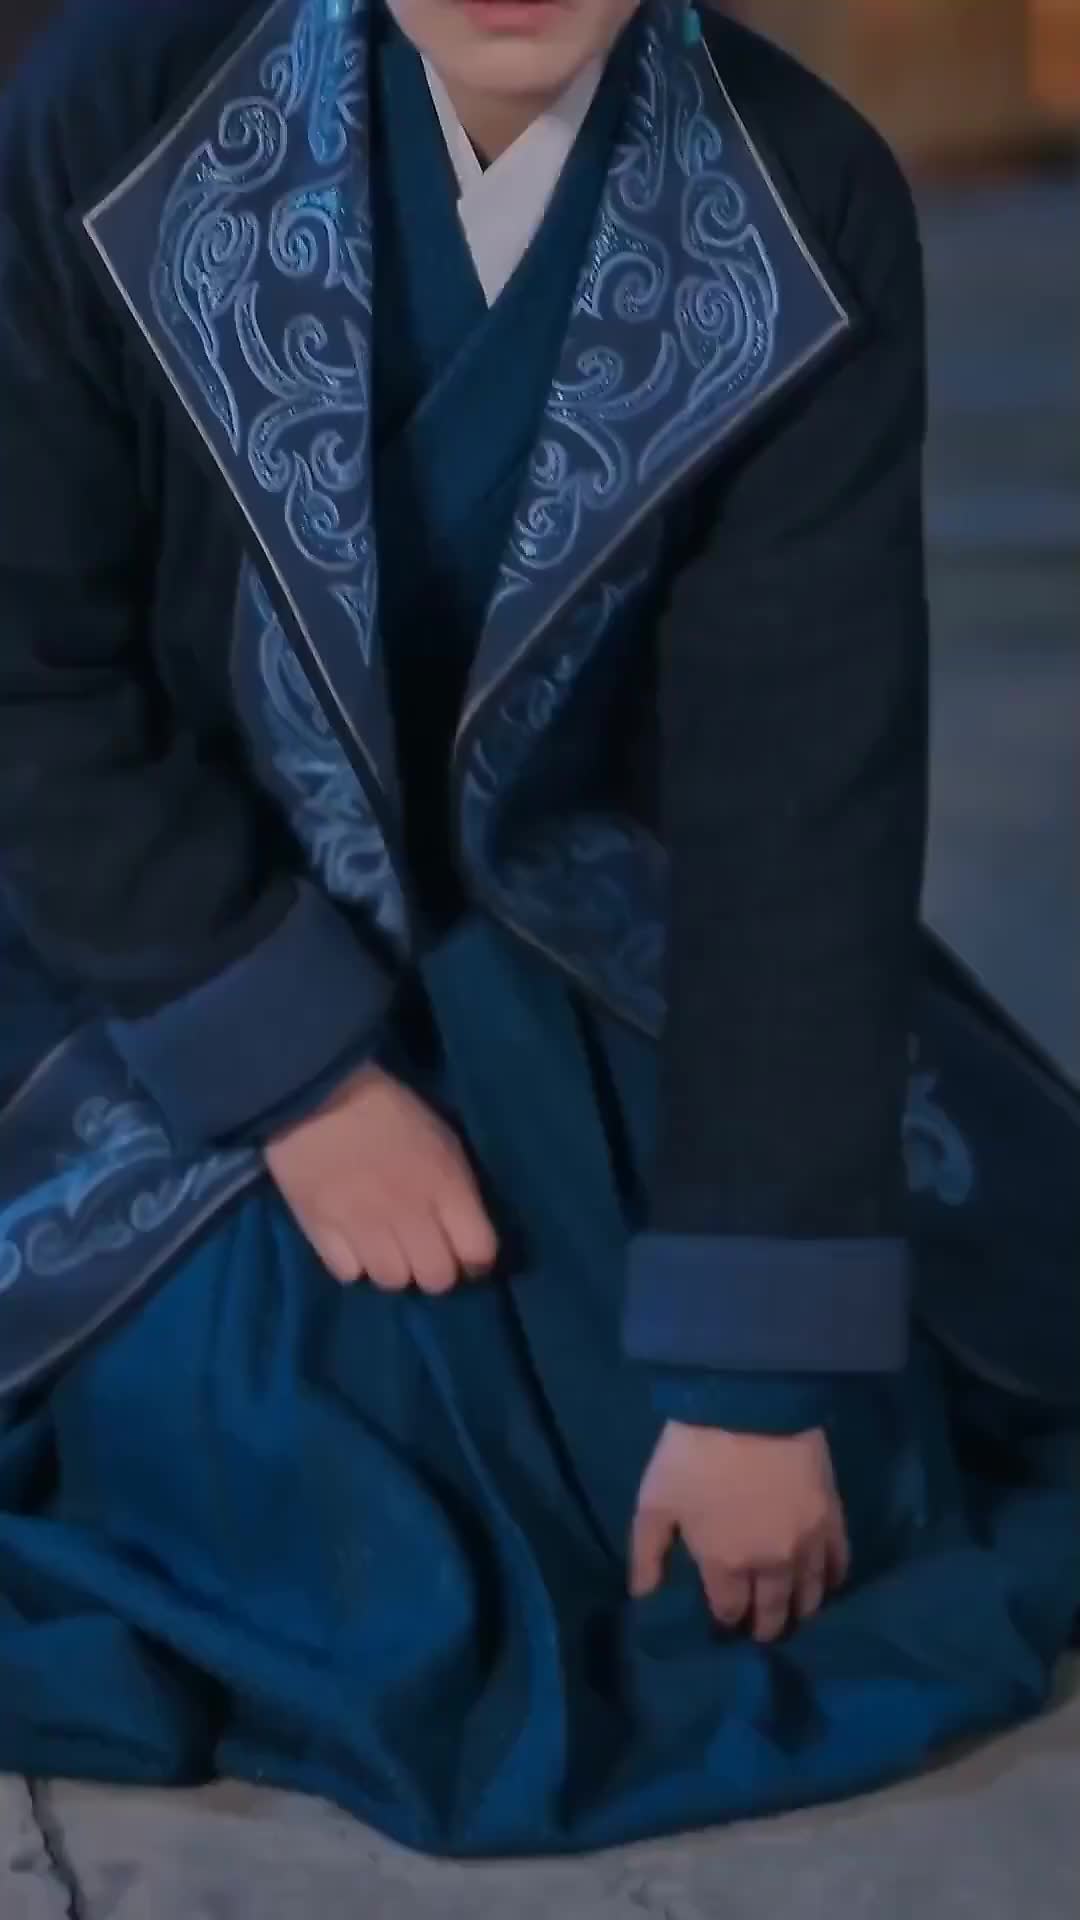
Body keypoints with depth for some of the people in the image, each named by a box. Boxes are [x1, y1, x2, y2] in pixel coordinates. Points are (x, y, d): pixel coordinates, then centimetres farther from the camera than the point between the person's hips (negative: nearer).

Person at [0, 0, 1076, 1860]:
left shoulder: (808, 212, -19)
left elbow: (807, 798, -21)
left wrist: (764, 1367, -23)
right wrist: (301, 1076, -20)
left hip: (614, 969, 1)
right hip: (209, 965, -1)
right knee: (313, 1596, -12)